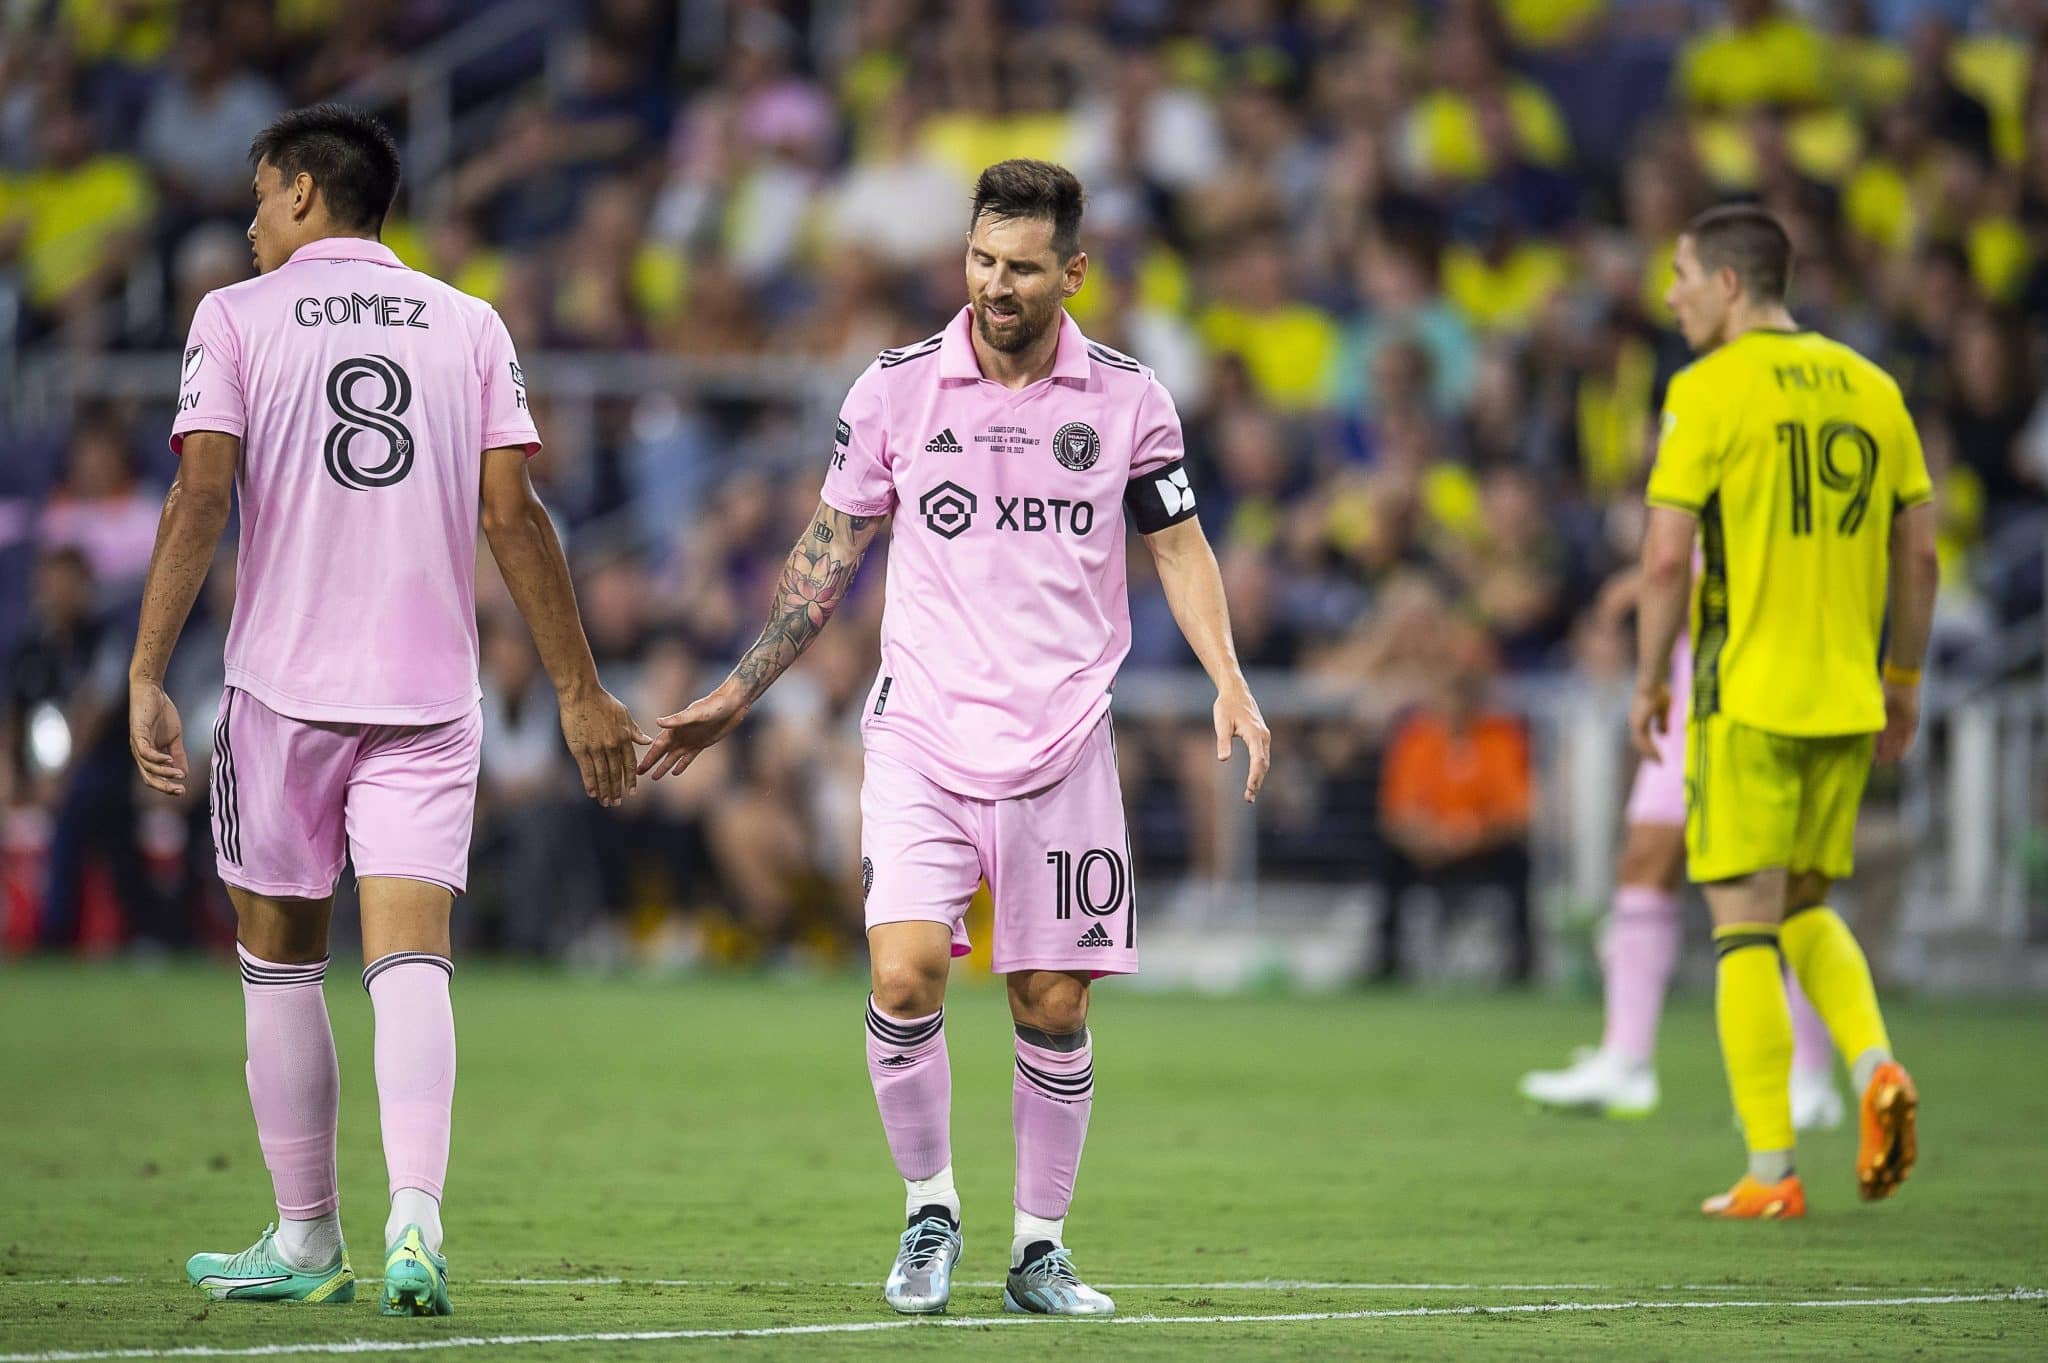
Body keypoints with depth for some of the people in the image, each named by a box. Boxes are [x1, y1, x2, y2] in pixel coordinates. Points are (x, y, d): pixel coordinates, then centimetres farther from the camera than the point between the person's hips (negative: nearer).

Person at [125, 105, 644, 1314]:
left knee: (281, 954, 12)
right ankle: (416, 1218, -25)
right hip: (431, 690, 1)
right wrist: (580, 691, 5)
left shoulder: (236, 318, 1)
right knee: (411, 957, -5)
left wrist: (147, 679, -10)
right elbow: (513, 511, 2)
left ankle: (308, 1240, 18)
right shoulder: (470, 325, 7)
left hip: (281, 683, -1)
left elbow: (201, 498, -9)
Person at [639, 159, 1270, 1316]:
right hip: (921, 735, -1)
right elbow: (832, 552, 11)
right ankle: (929, 1210, 4)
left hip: (1062, 743, 1)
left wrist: (1230, 682, -4)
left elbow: (1180, 545, 11)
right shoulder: (897, 388, 0)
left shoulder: (1127, 398, 1)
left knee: (1054, 1007, 2)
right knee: (904, 973, -17)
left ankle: (1041, 1248, 18)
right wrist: (735, 698, 10)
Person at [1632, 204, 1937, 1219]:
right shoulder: (1868, 386, 9)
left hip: (1747, 695, -6)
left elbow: (1668, 555, -12)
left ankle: (1770, 1173, -3)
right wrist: (1903, 680, 20)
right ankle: (1875, 1067, -5)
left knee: (1745, 921, 0)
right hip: (1847, 697, 6)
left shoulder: (1711, 390, -8)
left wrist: (1648, 683, -2)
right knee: (1807, 906, 20)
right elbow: (1919, 552, 10)